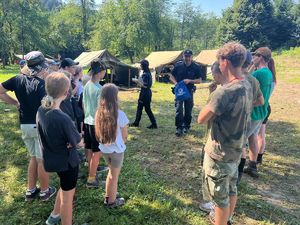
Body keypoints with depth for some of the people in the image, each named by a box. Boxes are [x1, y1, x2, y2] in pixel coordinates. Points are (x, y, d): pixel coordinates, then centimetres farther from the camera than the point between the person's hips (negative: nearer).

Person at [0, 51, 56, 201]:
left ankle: (30, 191, 30)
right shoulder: (42, 83, -16)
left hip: (24, 125, 6)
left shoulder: (18, 79, 1)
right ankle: (45, 191, 23)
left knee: (33, 157, 22)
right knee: (42, 159, 8)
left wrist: (15, 103, 9)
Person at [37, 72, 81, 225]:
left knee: (65, 187, 33)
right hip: (67, 161, -8)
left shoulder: (41, 110, -9)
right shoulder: (63, 118, -33)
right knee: (67, 196, 15)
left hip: (51, 159, 8)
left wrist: (65, 141, -4)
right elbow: (76, 141, -18)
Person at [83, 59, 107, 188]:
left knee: (90, 151, 19)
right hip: (97, 123, -8)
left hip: (87, 122, 8)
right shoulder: (99, 88, -20)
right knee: (96, 153, 5)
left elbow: (84, 105, 10)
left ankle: (91, 174, 34)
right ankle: (91, 179, 16)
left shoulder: (87, 85, 3)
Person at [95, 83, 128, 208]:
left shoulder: (99, 112, -8)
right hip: (117, 150, -5)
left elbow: (98, 132, 3)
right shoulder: (120, 114, -23)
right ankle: (112, 201, 32)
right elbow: (125, 135, -11)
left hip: (104, 148, 5)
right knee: (114, 176, 15)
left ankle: (108, 197, 40)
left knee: (111, 172, 26)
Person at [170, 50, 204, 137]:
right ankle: (179, 128, -4)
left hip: (189, 91, 1)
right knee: (179, 109, -9)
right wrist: (175, 83, -13)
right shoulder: (178, 65, -2)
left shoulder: (196, 67, -4)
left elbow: (199, 80, -3)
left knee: (188, 110, 9)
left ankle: (186, 126, 27)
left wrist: (190, 80, -19)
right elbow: (171, 76, 6)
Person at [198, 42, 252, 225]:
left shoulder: (225, 92, -28)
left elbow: (201, 119, -21)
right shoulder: (247, 86, 0)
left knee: (220, 197, 11)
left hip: (219, 154, -9)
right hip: (236, 150, 9)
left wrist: (210, 105, -6)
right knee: (231, 189, 26)